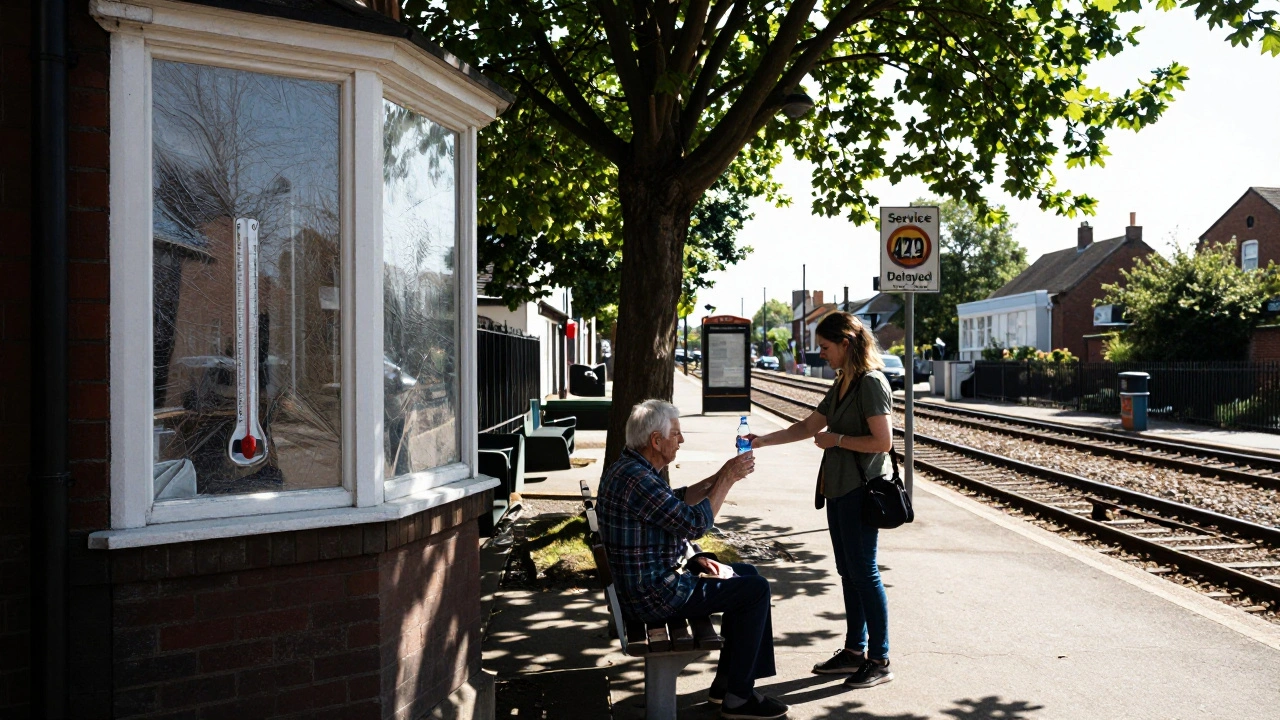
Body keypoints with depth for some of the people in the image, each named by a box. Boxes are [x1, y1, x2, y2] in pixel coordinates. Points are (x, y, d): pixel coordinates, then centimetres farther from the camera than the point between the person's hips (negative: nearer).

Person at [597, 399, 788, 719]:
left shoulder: (630, 467, 8)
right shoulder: (637, 479, -26)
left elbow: (676, 501, 21)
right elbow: (695, 523, -24)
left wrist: (720, 476, 9)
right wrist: (727, 480, -14)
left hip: (643, 581, 11)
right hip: (655, 595, -11)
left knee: (746, 574, 19)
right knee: (756, 589, -5)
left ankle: (727, 680, 23)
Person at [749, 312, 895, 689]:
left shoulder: (871, 383, -14)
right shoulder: (842, 384, 14)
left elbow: (883, 441, -19)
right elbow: (809, 426, 19)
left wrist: (836, 439, -13)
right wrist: (763, 441, 14)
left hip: (862, 490, -9)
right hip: (839, 488, 9)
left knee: (863, 572, -3)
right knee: (848, 571, 14)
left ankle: (880, 660, 8)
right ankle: (854, 650, 24)